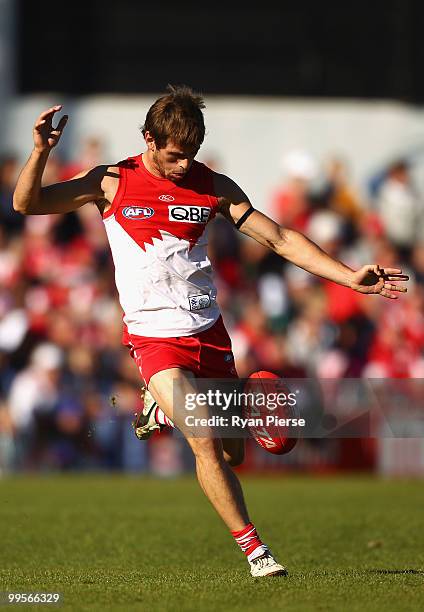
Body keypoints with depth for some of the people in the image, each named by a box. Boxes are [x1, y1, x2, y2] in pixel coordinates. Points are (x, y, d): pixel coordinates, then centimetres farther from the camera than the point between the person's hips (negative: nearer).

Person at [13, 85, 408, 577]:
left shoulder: (213, 186, 4)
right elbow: (27, 204, -1)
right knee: (205, 444, -19)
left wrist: (349, 276, -4)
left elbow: (280, 238, 5)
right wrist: (41, 151, -19)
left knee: (231, 452, 7)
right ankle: (252, 547, -9)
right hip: (154, 336, -4)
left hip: (209, 331, 4)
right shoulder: (112, 182, -1)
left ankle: (166, 408, 36)